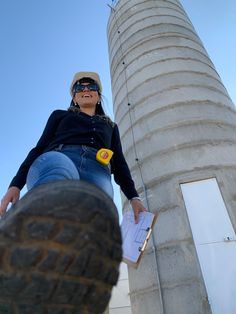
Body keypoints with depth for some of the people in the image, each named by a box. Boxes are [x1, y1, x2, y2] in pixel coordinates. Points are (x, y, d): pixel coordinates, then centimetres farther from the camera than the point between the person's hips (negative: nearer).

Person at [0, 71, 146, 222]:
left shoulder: (111, 126, 37)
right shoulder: (60, 115, 32)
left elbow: (119, 163, 25)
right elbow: (40, 148, 20)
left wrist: (134, 197, 8)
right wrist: (16, 185, 4)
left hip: (96, 173, 1)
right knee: (60, 169, -40)